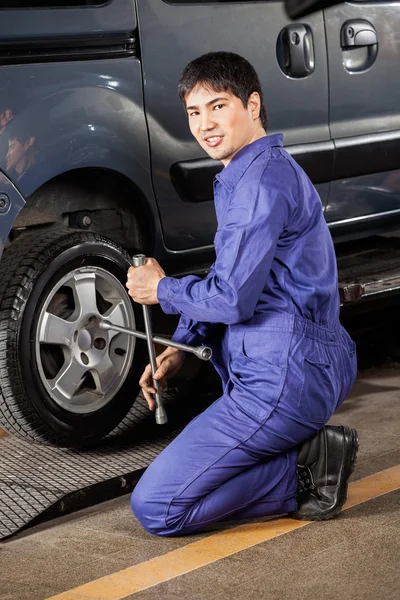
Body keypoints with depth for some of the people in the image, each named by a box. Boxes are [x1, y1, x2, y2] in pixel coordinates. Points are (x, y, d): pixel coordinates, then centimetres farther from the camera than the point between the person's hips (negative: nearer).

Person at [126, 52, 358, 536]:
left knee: (155, 508, -11)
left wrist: (161, 290, -2)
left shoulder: (263, 180, -17)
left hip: (283, 380, -11)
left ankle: (305, 469, -8)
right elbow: (228, 278, 22)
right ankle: (311, 454, 11)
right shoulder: (242, 176, 17)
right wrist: (181, 346, 8)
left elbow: (231, 298, -21)